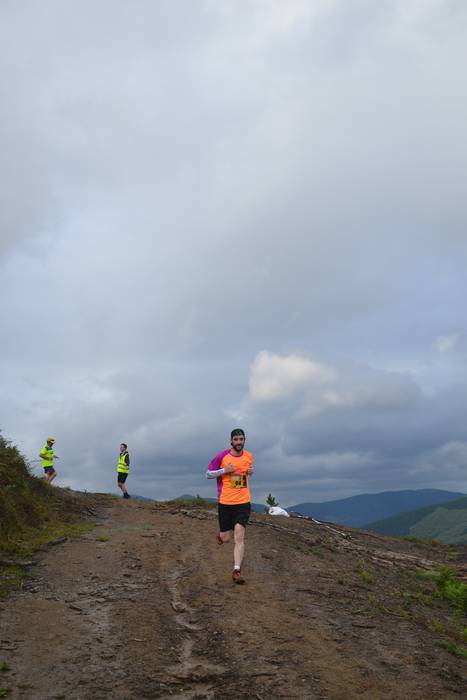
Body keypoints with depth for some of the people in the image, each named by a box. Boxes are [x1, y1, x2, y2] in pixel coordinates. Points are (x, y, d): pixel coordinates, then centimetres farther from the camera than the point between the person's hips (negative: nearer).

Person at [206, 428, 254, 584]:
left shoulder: (249, 456, 4)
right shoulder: (222, 456, -7)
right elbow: (208, 474, 1)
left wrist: (250, 472, 0)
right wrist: (224, 470, -15)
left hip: (243, 502, 1)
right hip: (225, 502, -1)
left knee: (239, 537, -11)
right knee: (225, 538, 9)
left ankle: (236, 571, -5)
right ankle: (221, 532, 45)